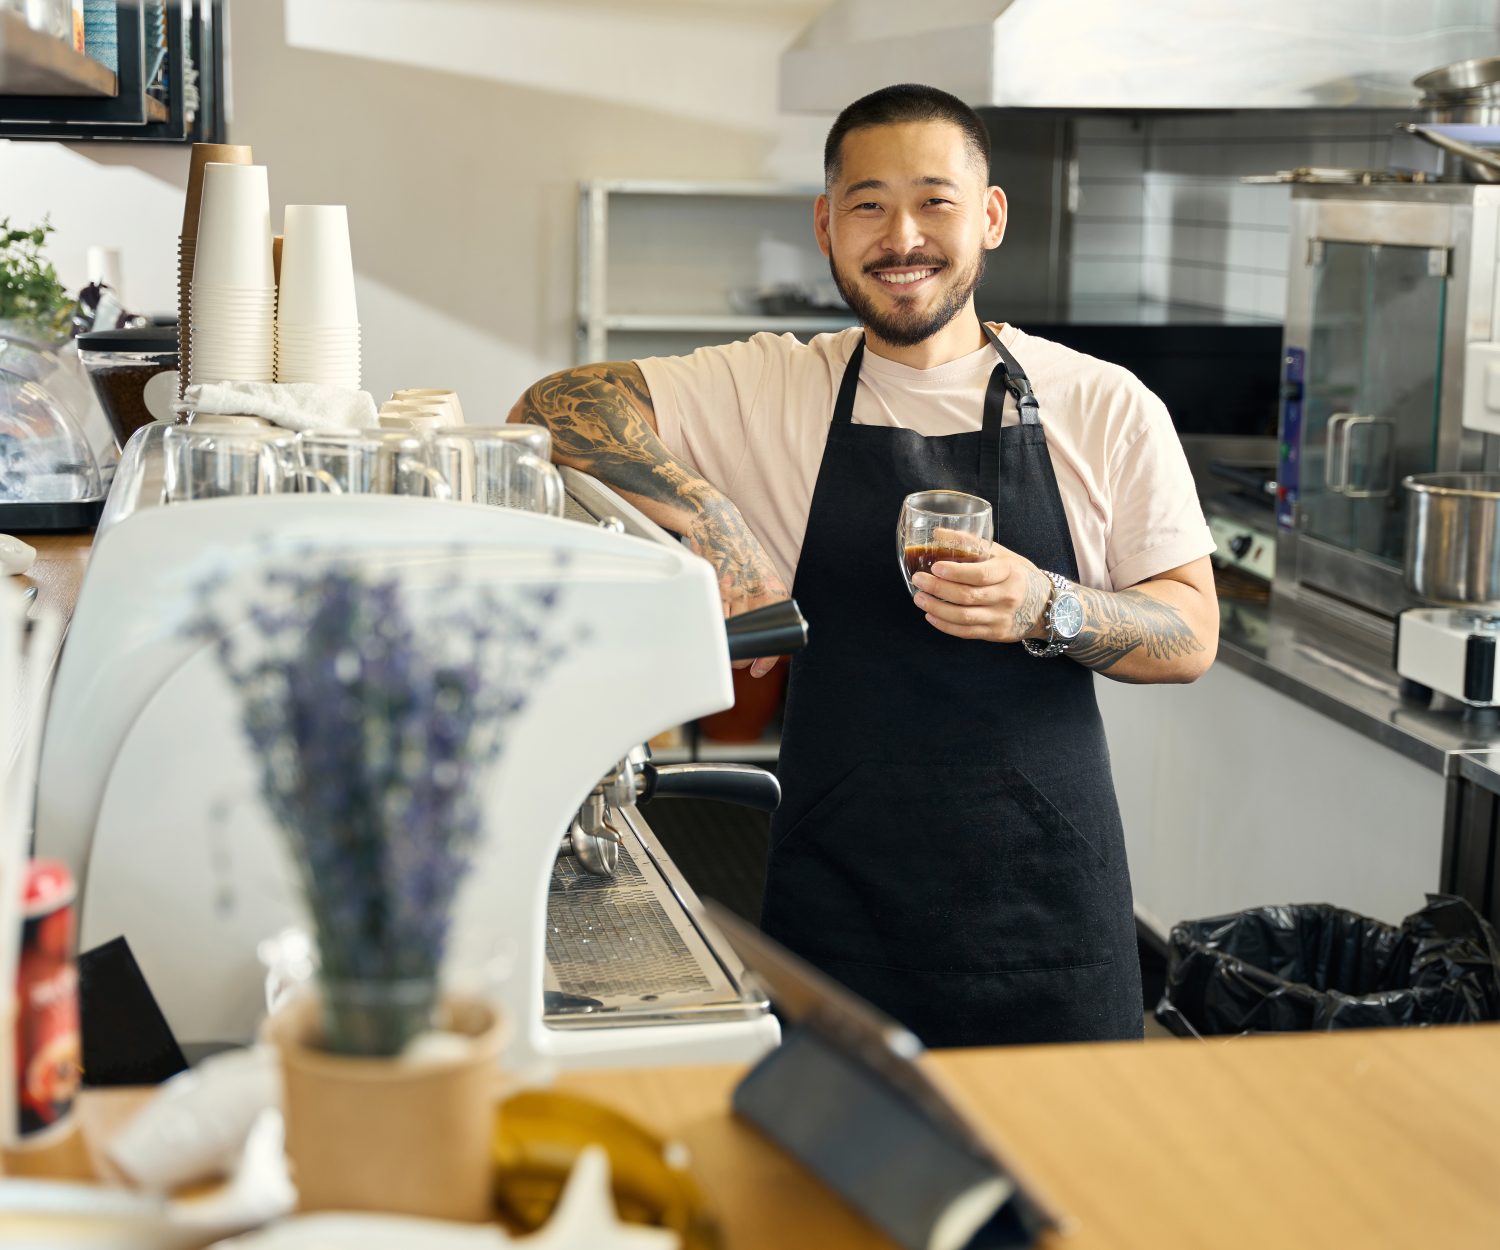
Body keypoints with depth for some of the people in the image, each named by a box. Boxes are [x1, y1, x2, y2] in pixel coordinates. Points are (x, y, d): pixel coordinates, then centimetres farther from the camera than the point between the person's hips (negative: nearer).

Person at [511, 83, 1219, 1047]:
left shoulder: (1107, 408, 3)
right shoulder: (768, 389, 2)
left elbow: (1192, 636, 2)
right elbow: (555, 407, -7)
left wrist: (1047, 610, -17)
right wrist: (713, 526, -19)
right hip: (841, 892, 0)